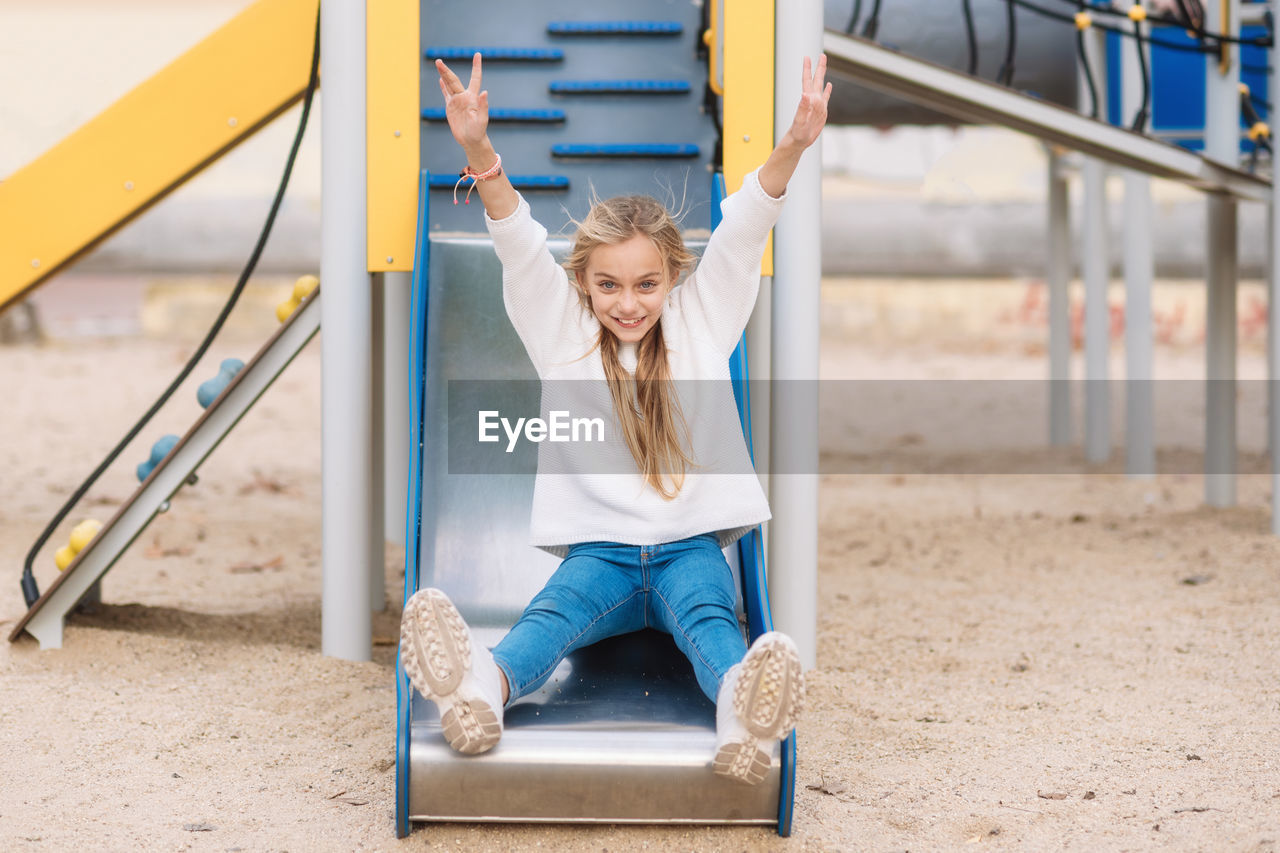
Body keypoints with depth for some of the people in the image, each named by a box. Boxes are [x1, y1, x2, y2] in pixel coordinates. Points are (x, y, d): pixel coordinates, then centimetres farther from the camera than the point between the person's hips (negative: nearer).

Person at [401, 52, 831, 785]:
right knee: (555, 613, -31)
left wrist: (793, 147, -18)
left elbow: (743, 234, -1)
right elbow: (520, 248, -4)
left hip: (691, 545, 0)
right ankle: (481, 688, -64)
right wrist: (479, 153, -21)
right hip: (598, 547, 0)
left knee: (708, 615, -33)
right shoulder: (562, 333, 10)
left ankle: (743, 708, -66)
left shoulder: (700, 320, 11)